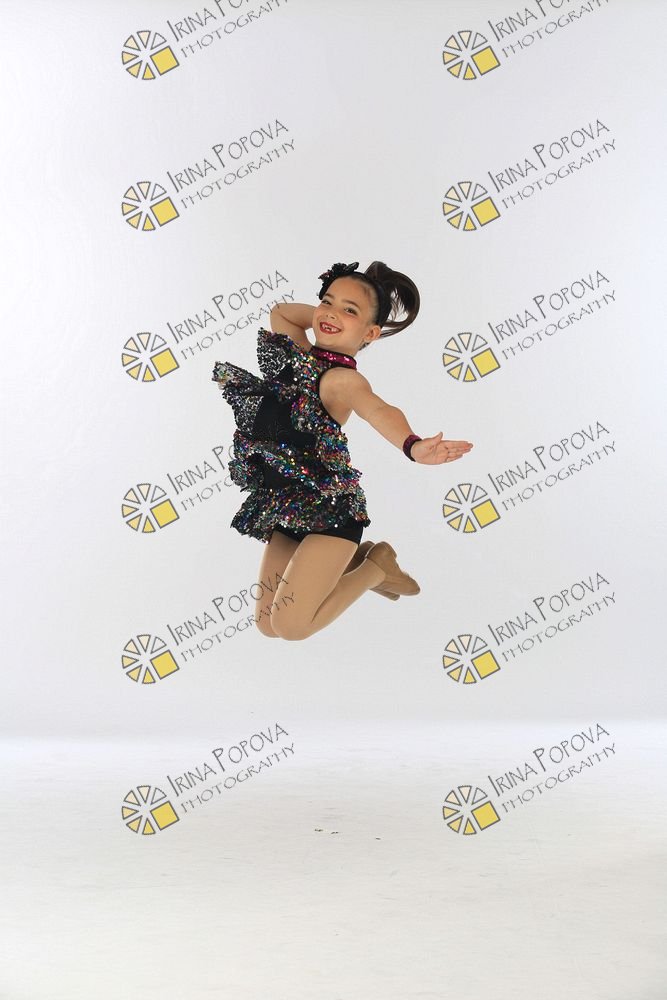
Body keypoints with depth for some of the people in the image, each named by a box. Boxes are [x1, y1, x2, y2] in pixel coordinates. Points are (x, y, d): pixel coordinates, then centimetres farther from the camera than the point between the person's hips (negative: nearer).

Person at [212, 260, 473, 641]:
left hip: (328, 509, -8)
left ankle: (377, 567, 10)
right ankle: (353, 561, 29)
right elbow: (279, 311, 26)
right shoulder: (300, 352, 5)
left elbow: (378, 410, -42)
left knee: (290, 625, -11)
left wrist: (412, 445, -62)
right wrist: (321, 314, 9)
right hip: (287, 508, 8)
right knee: (267, 626, 12)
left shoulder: (343, 379, -18)